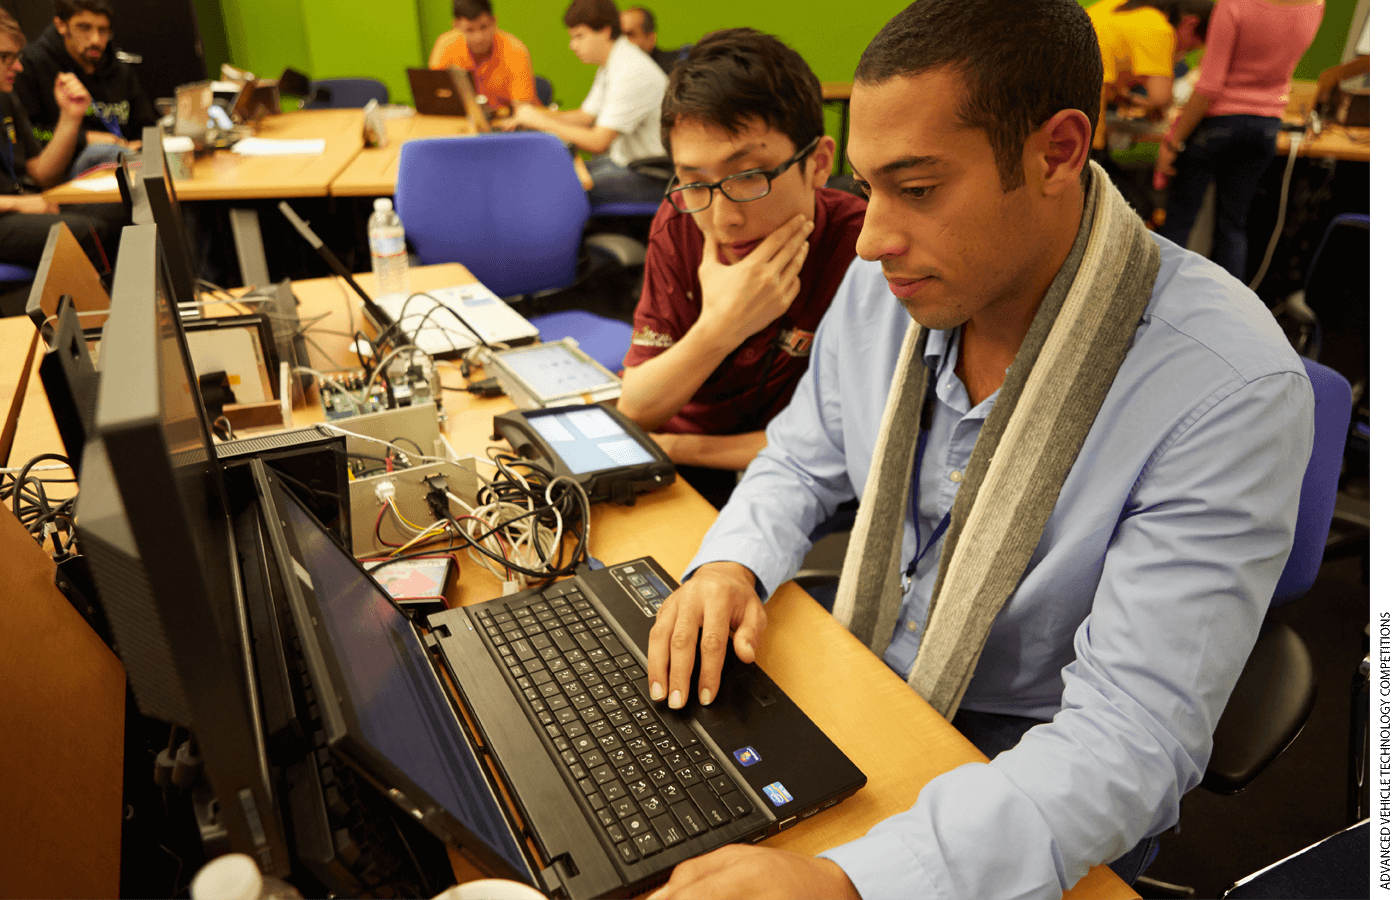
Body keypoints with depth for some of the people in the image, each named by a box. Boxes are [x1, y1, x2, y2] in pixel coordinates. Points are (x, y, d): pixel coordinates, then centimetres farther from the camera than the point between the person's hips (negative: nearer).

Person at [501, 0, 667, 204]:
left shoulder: (632, 73, -22)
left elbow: (598, 142, -25)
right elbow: (585, 116, 18)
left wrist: (542, 121, -16)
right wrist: (536, 116, 3)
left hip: (650, 178, -9)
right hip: (620, 160, 9)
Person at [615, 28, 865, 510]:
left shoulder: (861, 246, -21)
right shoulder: (678, 224, -8)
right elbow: (632, 412, -10)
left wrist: (679, 446, -15)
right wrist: (718, 329, -27)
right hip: (673, 466, 3)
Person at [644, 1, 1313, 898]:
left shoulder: (1228, 389, -27)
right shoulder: (885, 285, -9)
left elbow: (1132, 738, -28)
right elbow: (801, 460, 6)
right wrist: (732, 564, -15)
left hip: (1048, 797, -4)